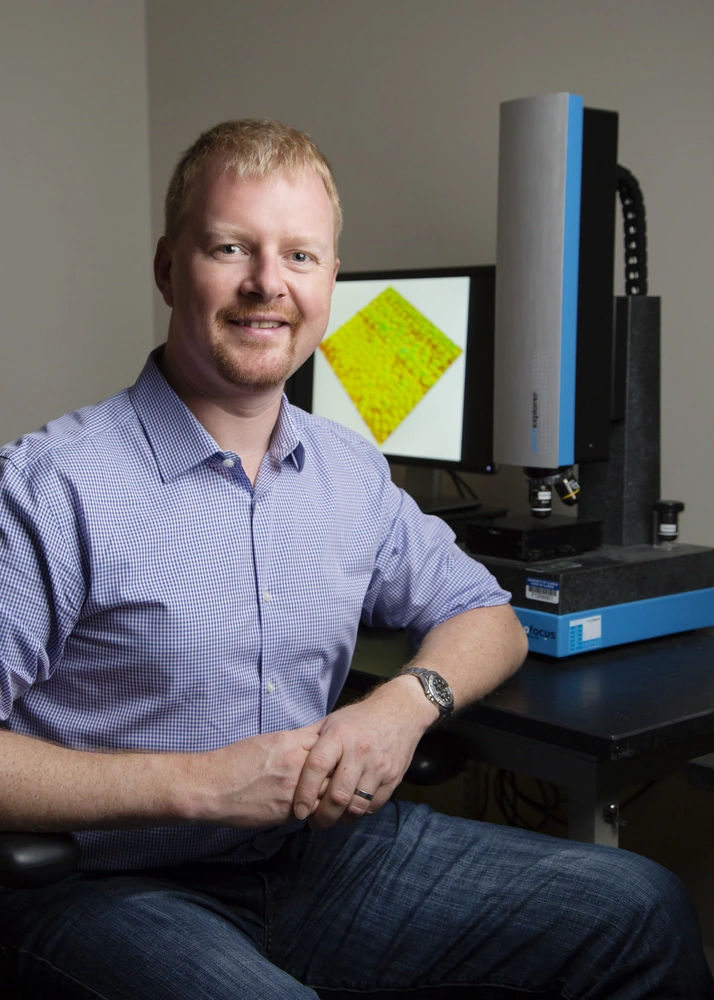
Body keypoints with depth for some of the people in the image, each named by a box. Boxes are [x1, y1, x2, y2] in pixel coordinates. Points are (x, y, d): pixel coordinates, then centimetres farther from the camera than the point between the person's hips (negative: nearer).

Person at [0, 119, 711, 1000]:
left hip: (318, 848, 6)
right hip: (112, 887, -5)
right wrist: (193, 782, -22)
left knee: (643, 910, -1)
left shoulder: (352, 473, 6)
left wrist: (407, 702, -5)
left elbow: (482, 615, 18)